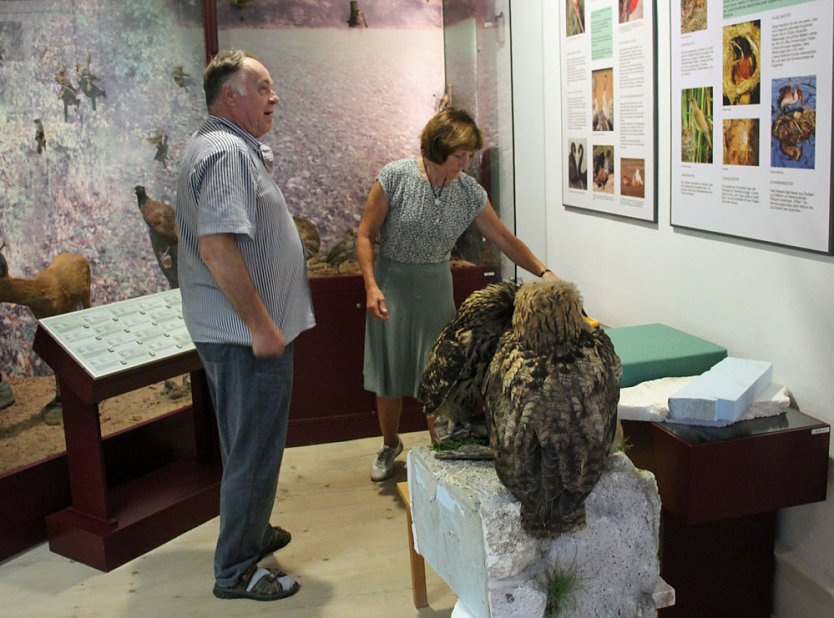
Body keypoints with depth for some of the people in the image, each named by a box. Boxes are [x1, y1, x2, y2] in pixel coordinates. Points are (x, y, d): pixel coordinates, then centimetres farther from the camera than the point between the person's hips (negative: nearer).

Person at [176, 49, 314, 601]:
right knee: (255, 450, 1)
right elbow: (217, 247, -28)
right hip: (248, 333, -11)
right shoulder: (228, 152, -20)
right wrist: (261, 325, -24)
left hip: (241, 330, 11)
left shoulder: (234, 147, 15)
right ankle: (237, 572, 14)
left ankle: (252, 531, 40)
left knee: (249, 445, 23)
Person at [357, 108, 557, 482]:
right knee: (389, 373, 8)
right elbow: (365, 236, -9)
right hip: (392, 283, -2)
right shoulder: (395, 177, -14)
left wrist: (543, 272, -4)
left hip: (436, 286, 2)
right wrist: (371, 286, -18)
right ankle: (390, 447, 30)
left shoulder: (469, 192, -6)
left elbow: (504, 240, 2)